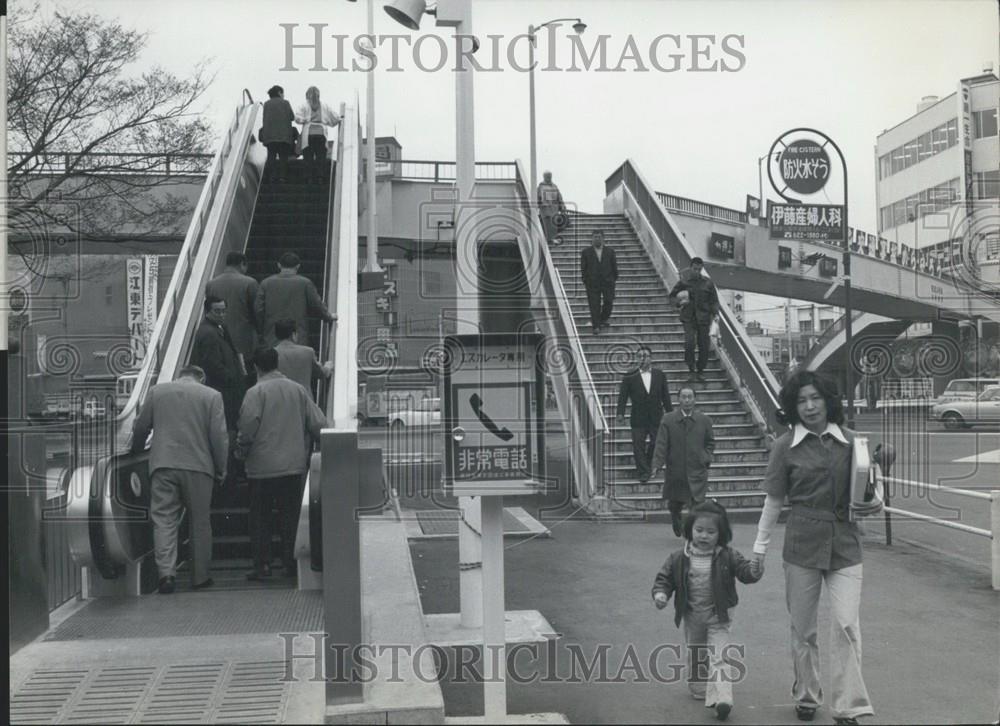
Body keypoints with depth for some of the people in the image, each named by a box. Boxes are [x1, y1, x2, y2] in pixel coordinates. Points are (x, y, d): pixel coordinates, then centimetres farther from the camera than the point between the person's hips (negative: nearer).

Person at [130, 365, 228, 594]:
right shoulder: (212, 396, 3)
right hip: (198, 465, -1)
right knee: (200, 523, 10)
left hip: (163, 465, 1)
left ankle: (166, 573, -13)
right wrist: (221, 469, 8)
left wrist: (136, 451, 31)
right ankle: (200, 577, 14)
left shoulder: (157, 391, 9)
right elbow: (219, 437, -1)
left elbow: (140, 427, 13)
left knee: (163, 520, 1)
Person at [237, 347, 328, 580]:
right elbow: (318, 424, 3)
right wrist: (306, 448, 19)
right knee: (289, 515, 11)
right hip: (294, 465, 3)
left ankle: (261, 564, 6)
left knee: (260, 517, 7)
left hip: (262, 466, -3)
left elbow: (248, 427, -17)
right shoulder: (298, 390, 4)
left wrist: (241, 452, -1)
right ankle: (289, 562, 12)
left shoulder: (256, 393, -8)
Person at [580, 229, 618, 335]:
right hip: (592, 283, -1)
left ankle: (603, 320, 22)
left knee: (609, 302, -3)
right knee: (594, 305, -3)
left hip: (607, 282, 1)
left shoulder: (610, 251, 8)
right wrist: (585, 282, -1)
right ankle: (596, 327, 3)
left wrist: (614, 279, 5)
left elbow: (614, 267, 11)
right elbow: (583, 268, 5)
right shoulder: (586, 252, 4)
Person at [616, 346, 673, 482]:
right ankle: (644, 471, 10)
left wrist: (670, 413, 6)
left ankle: (648, 465, 31)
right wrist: (620, 413, -13)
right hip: (638, 419, -2)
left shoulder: (660, 375, 5)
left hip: (656, 418, 2)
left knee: (656, 443, 7)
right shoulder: (630, 377, -2)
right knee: (638, 445, -1)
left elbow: (665, 396, 8)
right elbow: (623, 396, -4)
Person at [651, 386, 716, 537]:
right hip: (675, 472, 0)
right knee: (675, 504, 15)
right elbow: (661, 444, -9)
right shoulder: (668, 420, -4)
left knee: (698, 504, -9)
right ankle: (676, 519, 49)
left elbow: (710, 442, 16)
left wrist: (706, 457, 2)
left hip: (697, 470, 0)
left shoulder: (704, 420, 2)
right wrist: (657, 464, -19)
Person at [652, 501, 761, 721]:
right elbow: (664, 577, 0)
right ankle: (699, 689, 38)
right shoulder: (679, 559, -7)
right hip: (692, 617, 3)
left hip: (719, 617, -3)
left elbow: (743, 569, -14)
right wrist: (660, 594, -18)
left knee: (719, 657, -11)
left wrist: (754, 571, -37)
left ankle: (721, 698, -15)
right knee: (695, 657, 19)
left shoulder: (728, 556, -10)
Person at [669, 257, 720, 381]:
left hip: (703, 319, 1)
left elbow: (714, 301, 9)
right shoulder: (683, 282, 3)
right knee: (689, 343, -17)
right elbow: (672, 296, 12)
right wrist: (681, 302, -7)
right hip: (688, 318, -1)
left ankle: (700, 371, 17)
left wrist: (714, 316, -1)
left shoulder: (708, 283, 5)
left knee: (703, 346, 2)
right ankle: (691, 370, -3)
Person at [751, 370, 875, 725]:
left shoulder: (849, 441, 1)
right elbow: (774, 500, 5)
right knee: (802, 629, 10)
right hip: (802, 546, 0)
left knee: (846, 625, -9)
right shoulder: (785, 446, -2)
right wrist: (760, 546, 6)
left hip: (844, 545, 0)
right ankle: (806, 697, 29)